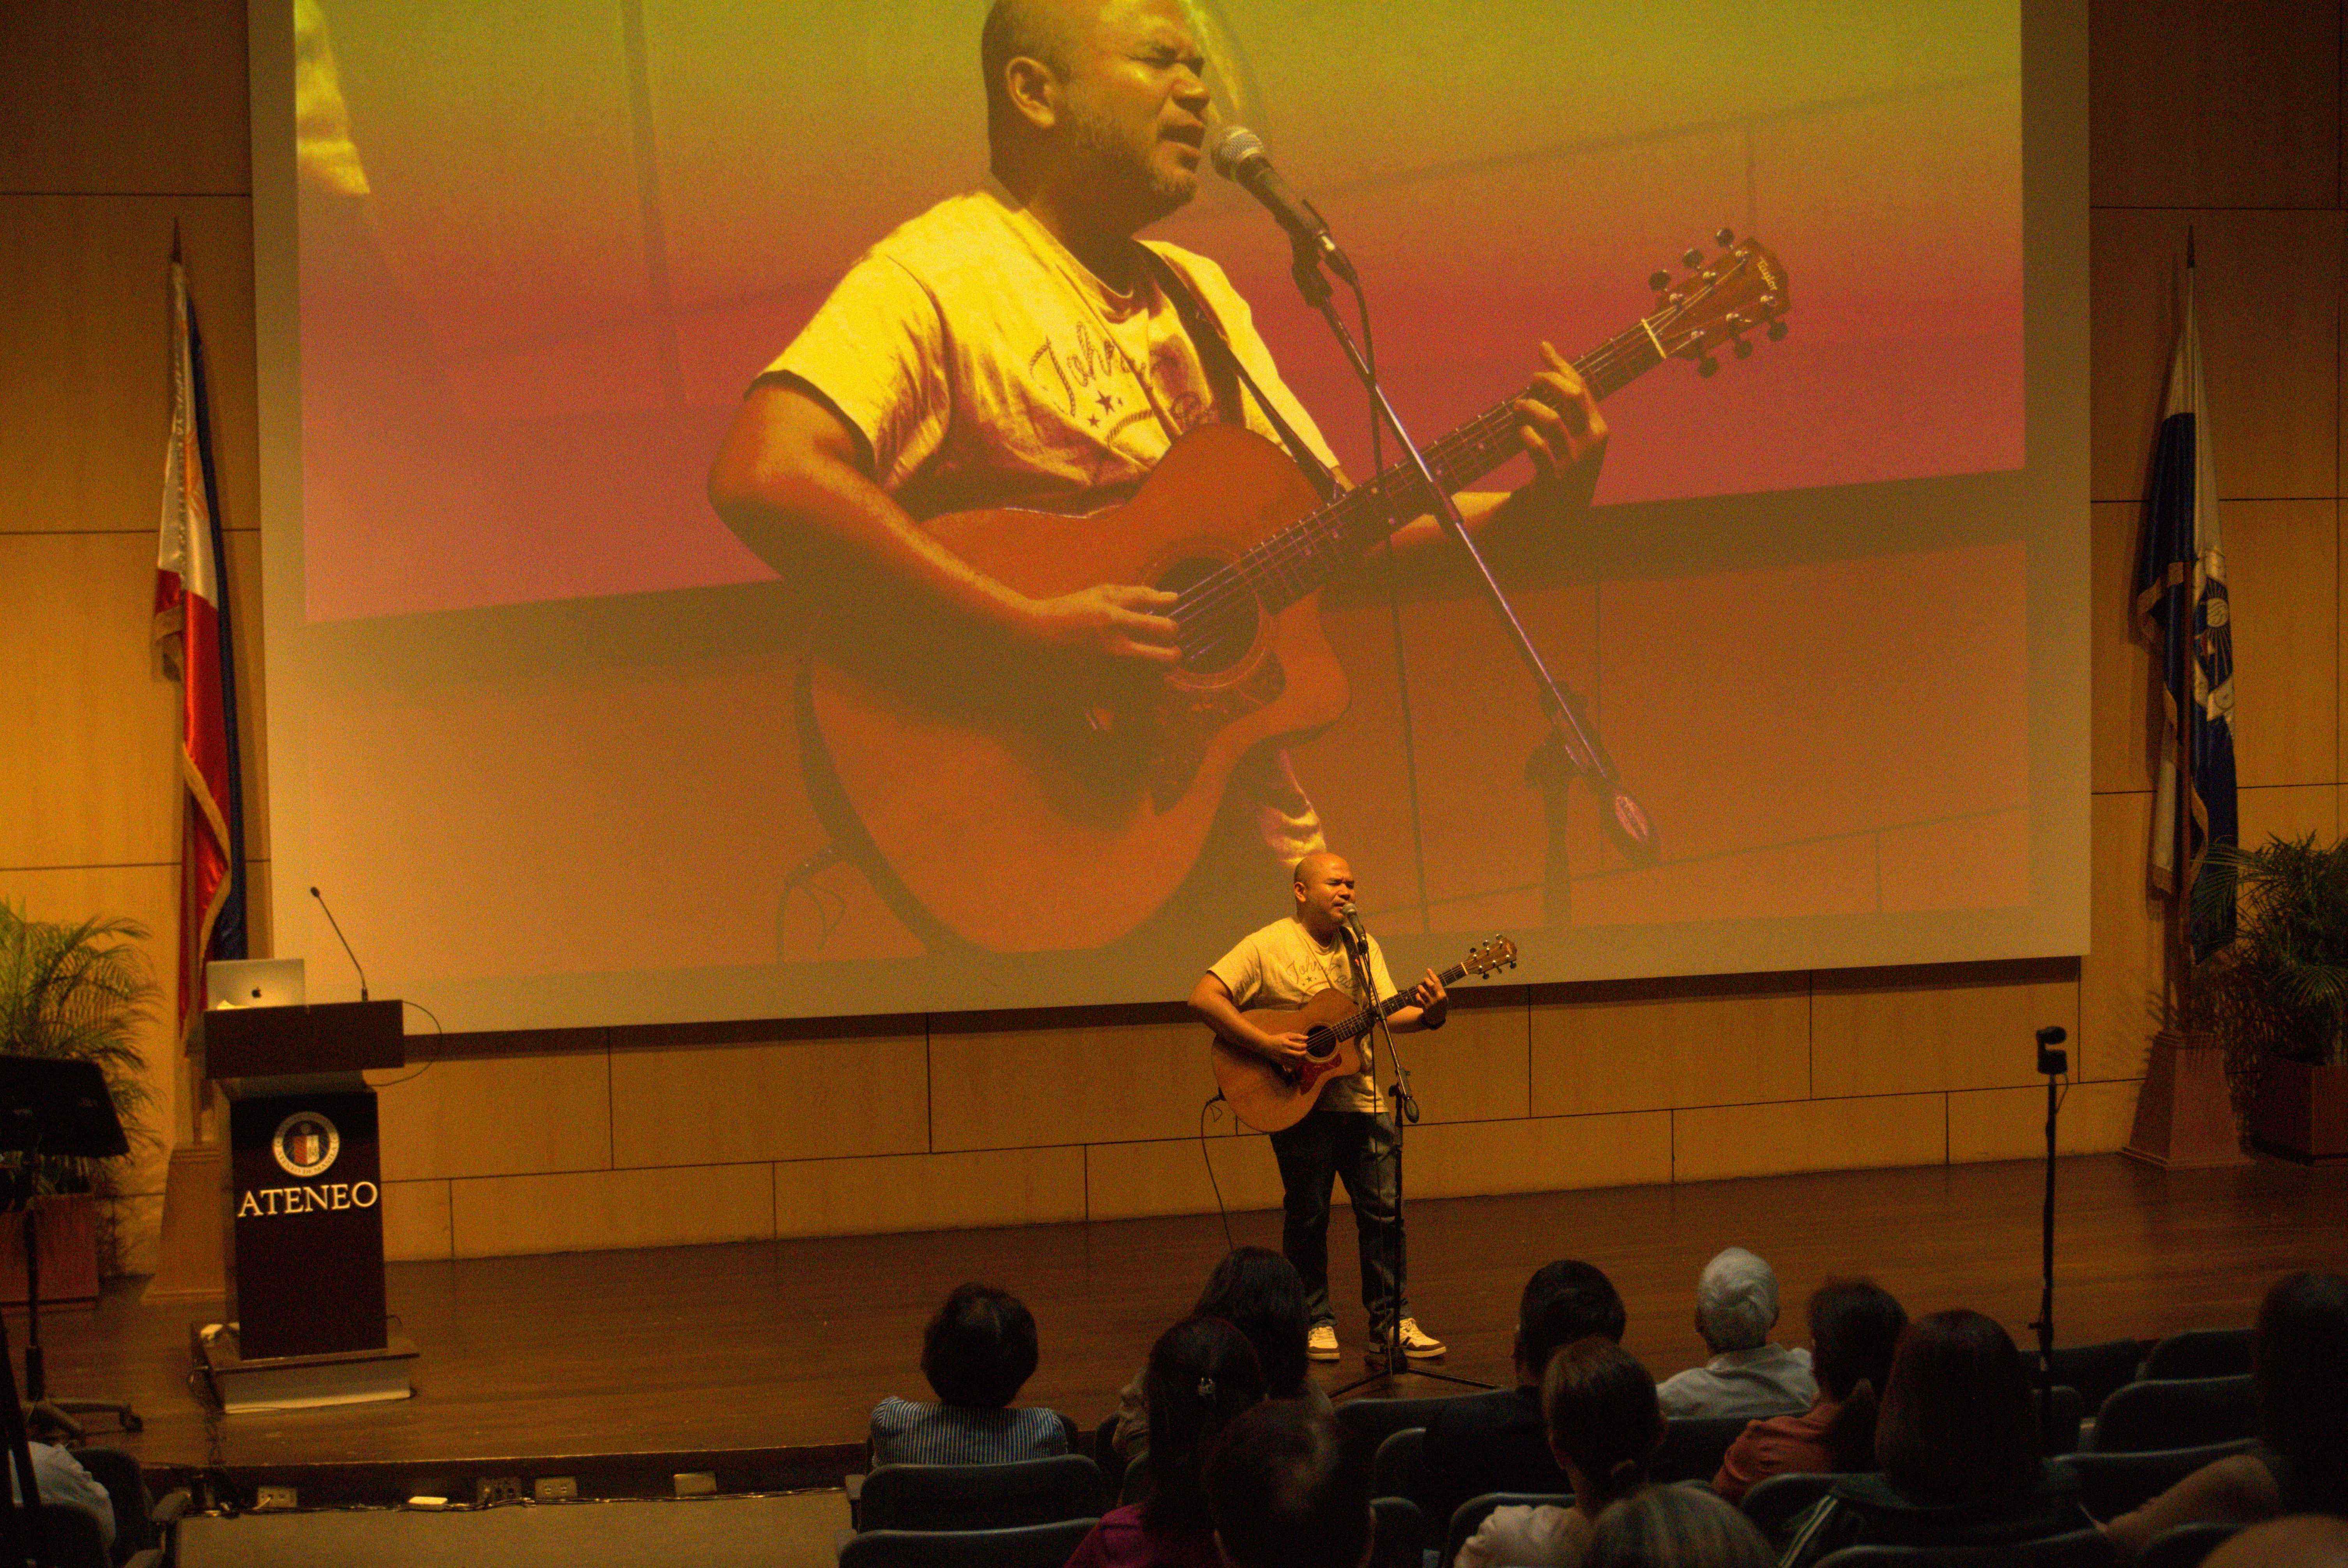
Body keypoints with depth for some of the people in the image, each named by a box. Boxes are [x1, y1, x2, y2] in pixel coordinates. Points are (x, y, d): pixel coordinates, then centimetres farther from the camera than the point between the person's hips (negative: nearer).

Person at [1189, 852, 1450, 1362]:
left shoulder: (1362, 948, 11)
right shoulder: (1268, 947, -6)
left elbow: (1388, 1015, 4)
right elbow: (1203, 997, -15)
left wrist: (1428, 1014, -18)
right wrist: (1266, 1043, -22)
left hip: (1363, 1099, 5)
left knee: (1384, 1211, 2)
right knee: (1307, 1215, 2)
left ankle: (1392, 1321, 9)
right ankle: (1315, 1323, 15)